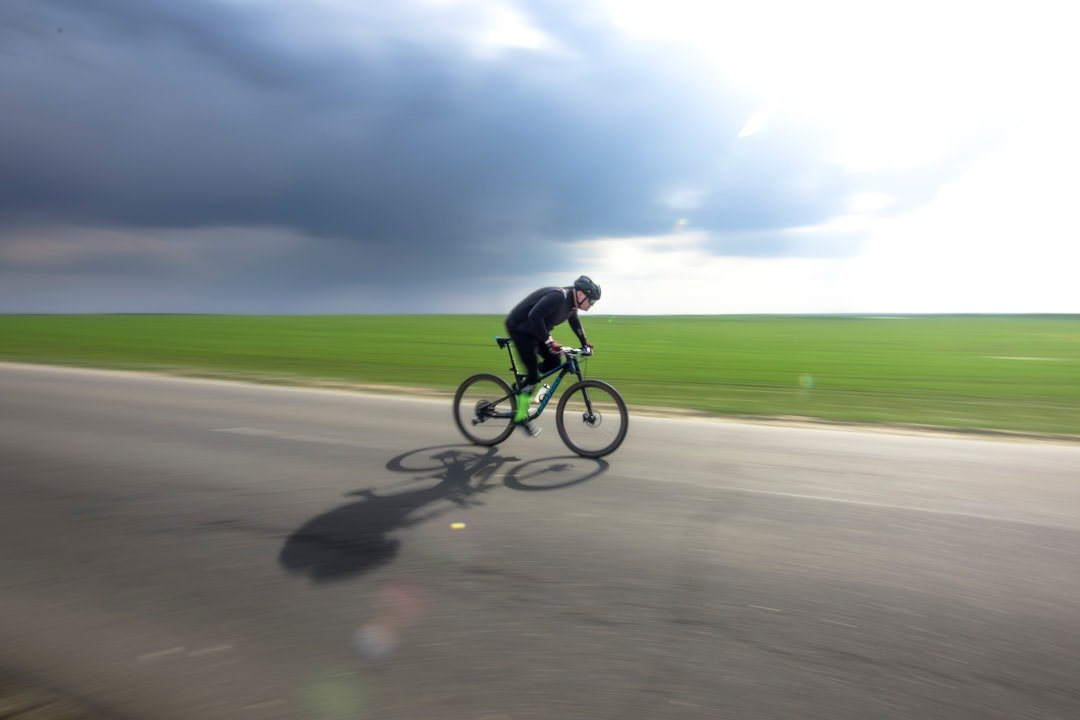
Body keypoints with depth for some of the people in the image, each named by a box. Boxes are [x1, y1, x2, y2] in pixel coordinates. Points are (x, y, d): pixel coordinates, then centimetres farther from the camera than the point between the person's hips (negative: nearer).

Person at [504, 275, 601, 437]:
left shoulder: (571, 302, 2)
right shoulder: (558, 296, -28)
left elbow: (574, 322, 21)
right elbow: (534, 316, -37)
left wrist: (585, 343, 18)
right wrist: (549, 341, -36)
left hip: (533, 330, 9)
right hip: (519, 327, -9)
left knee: (553, 361, 0)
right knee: (533, 371, -12)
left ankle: (524, 385, 17)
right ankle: (521, 416, -3)